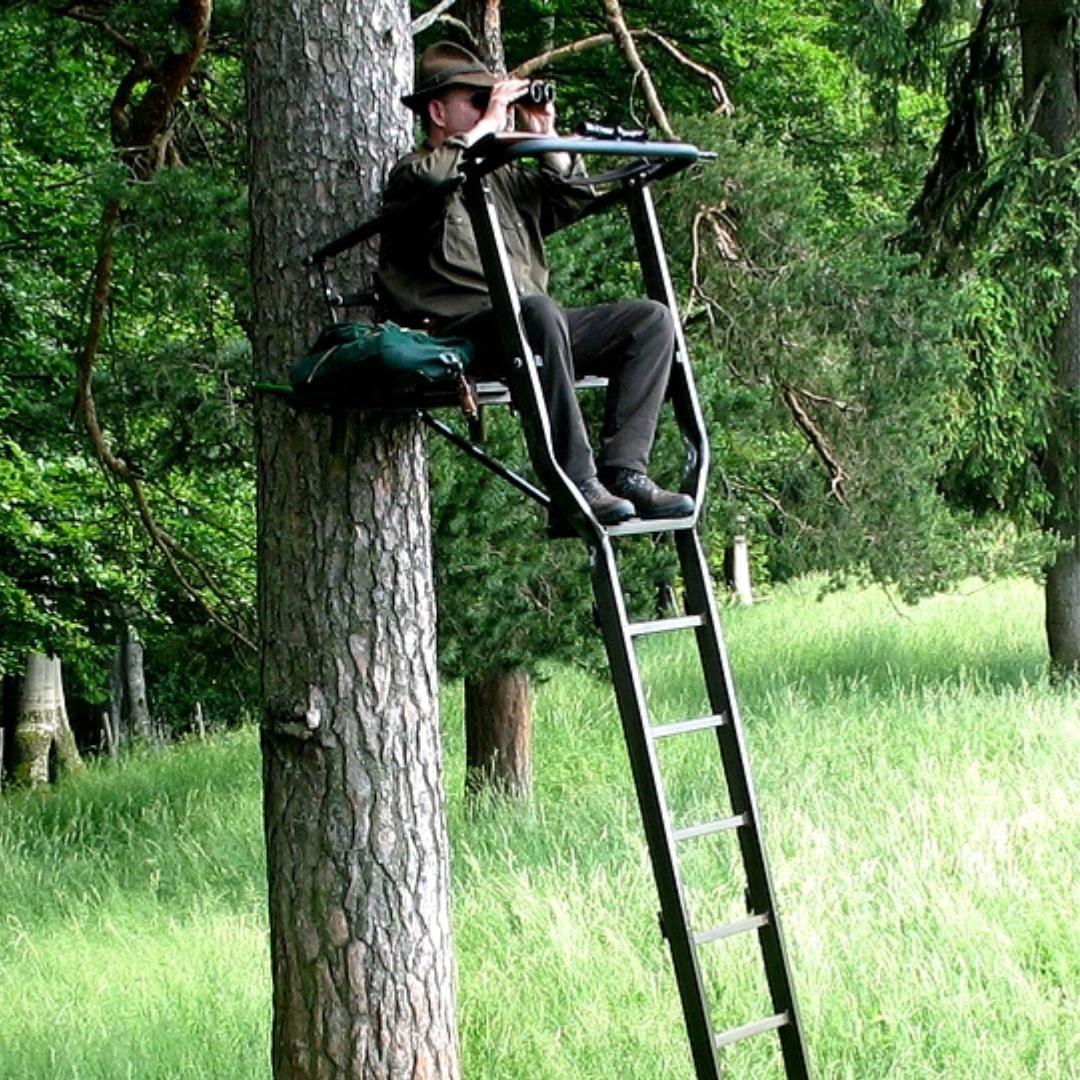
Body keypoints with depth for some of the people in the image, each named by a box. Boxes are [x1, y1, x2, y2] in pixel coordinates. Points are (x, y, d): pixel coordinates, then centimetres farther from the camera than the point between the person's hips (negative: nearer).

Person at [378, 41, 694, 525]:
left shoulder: (501, 175, 29)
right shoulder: (412, 173, 7)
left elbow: (575, 202, 28)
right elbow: (434, 178, -18)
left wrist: (546, 138, 17)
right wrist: (488, 124, -6)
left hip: (531, 323, 8)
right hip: (457, 333, -8)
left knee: (651, 319, -6)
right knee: (538, 313, -39)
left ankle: (622, 470, -20)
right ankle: (576, 485, -39)